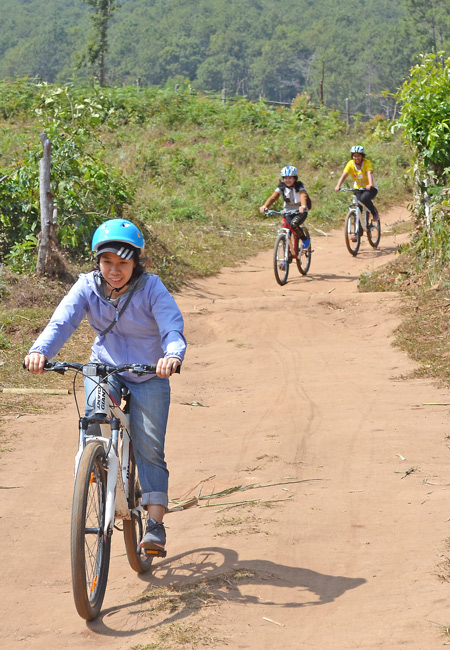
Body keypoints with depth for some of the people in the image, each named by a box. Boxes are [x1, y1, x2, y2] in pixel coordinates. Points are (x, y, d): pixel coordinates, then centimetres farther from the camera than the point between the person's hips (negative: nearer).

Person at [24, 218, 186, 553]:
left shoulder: (152, 289, -18)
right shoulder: (88, 287, -11)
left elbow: (173, 328, -29)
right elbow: (62, 321, -23)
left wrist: (173, 356, -52)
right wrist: (40, 350, -44)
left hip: (148, 375, -2)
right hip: (104, 367, 2)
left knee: (150, 448, -5)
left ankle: (156, 522, 2)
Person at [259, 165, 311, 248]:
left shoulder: (299, 187, -15)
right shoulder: (282, 187, -6)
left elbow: (303, 196, -35)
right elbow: (273, 197, -19)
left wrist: (303, 206, -58)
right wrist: (265, 206, -40)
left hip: (300, 211, -4)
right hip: (288, 212, 4)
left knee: (293, 224, -32)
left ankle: (305, 239, -8)